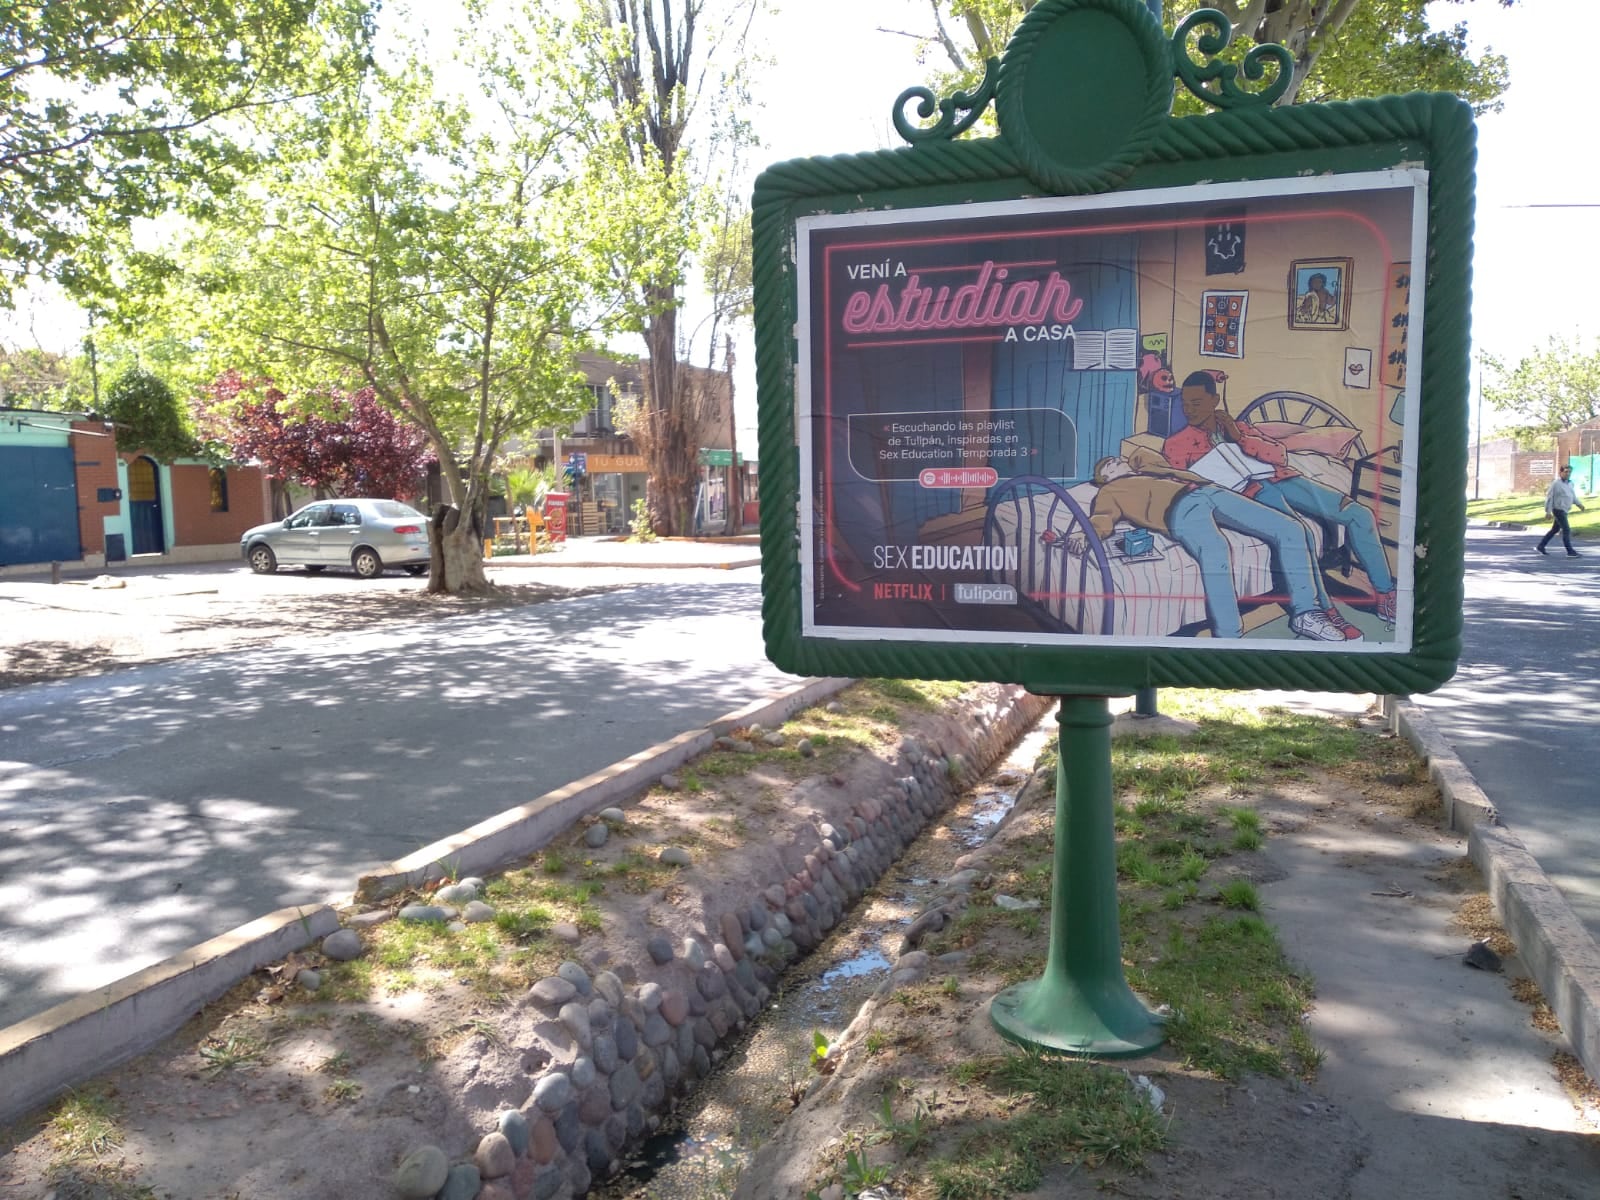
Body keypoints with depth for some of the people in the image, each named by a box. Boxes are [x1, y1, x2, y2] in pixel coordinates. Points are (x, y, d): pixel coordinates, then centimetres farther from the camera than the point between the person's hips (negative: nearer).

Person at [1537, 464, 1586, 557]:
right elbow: (1549, 497, -14)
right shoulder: (1556, 483, -13)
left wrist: (1578, 504, 1)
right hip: (1558, 510, -9)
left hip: (1563, 510, 9)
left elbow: (1573, 496, 19)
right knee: (1566, 530, -11)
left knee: (1555, 529, 14)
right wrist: (1548, 511, -18)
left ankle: (1540, 546, 23)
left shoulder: (1569, 483, 11)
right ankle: (1570, 552, -9)